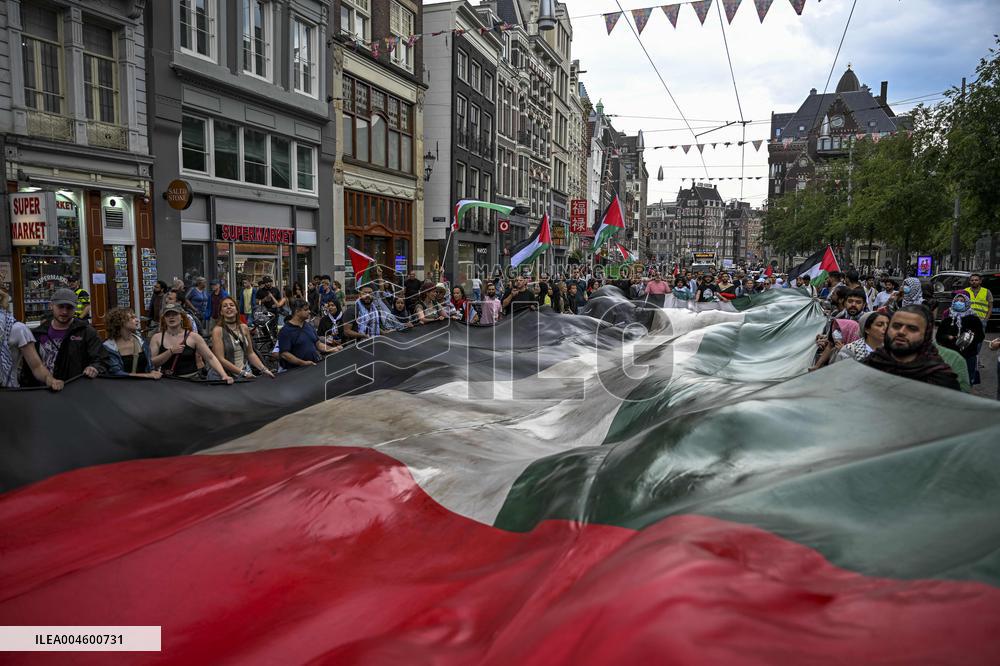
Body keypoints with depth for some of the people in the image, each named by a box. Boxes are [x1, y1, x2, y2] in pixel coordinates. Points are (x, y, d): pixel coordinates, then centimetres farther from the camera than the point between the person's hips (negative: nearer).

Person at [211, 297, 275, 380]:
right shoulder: (218, 330, -6)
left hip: (246, 374, 4)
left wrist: (264, 370, -1)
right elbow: (220, 359, -11)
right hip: (226, 376, -3)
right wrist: (243, 373, -17)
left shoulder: (244, 328, 8)